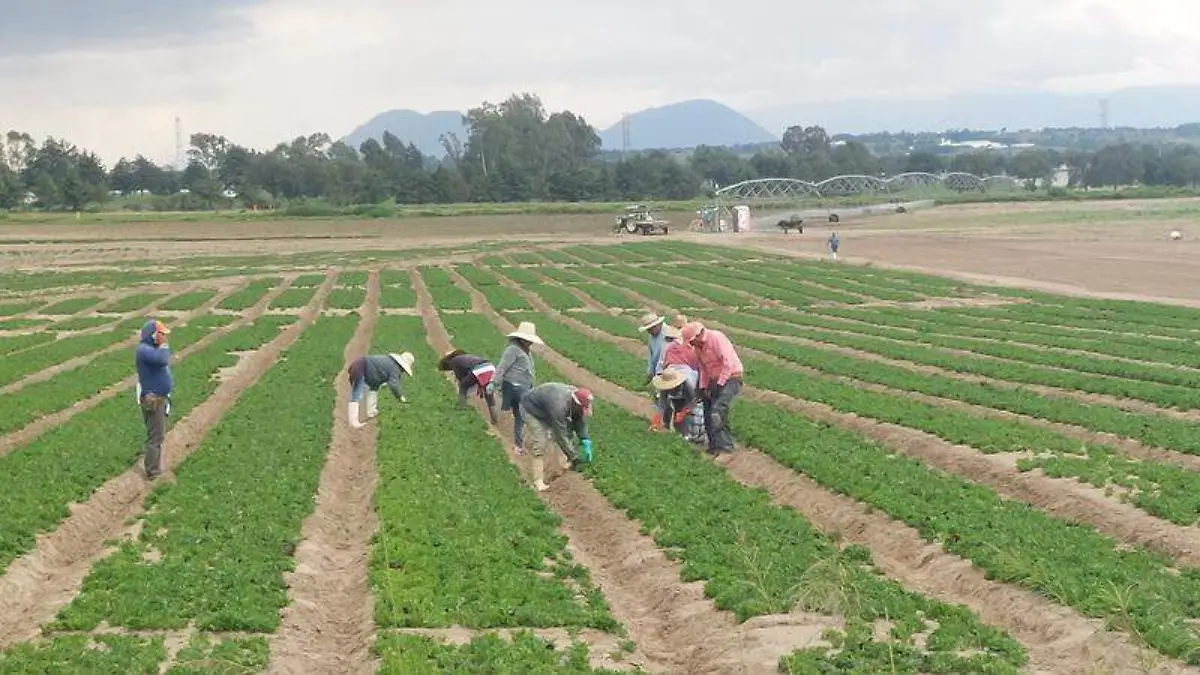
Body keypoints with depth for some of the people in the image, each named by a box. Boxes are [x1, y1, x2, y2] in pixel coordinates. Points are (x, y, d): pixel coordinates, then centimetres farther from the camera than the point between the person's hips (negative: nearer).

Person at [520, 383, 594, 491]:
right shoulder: (559, 405, -43)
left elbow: (580, 422, -5)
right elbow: (561, 435, -37)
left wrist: (586, 441, -17)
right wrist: (574, 457, -31)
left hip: (547, 408, 8)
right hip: (532, 409, -8)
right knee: (540, 444, -15)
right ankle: (538, 481, -13)